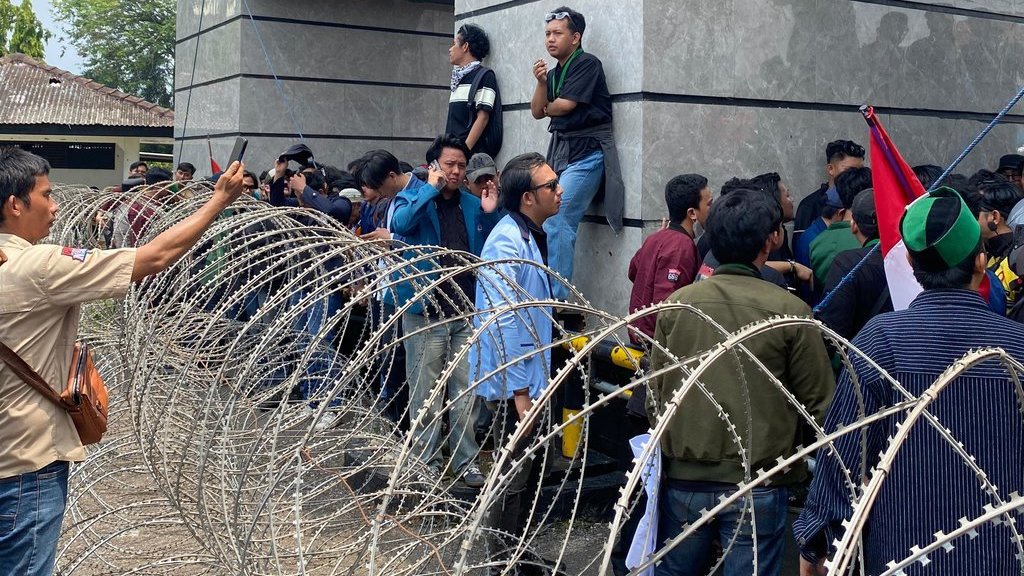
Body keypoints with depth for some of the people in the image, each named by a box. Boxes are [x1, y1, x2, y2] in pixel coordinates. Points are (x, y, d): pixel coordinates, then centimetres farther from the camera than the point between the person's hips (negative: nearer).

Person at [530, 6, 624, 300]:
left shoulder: (587, 64, -6)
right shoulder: (554, 73, 17)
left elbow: (566, 105, -13)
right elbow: (537, 112, 10)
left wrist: (547, 107, 7)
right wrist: (541, 82, -6)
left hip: (587, 153, -8)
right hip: (560, 150, 8)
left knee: (555, 222, -16)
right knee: (548, 220, 4)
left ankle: (557, 298, -13)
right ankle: (552, 292, 11)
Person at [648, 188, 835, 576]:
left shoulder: (676, 304, -3)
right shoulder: (790, 311, -10)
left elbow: (655, 394, 6)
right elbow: (817, 403, -4)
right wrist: (799, 461, 14)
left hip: (682, 476, 3)